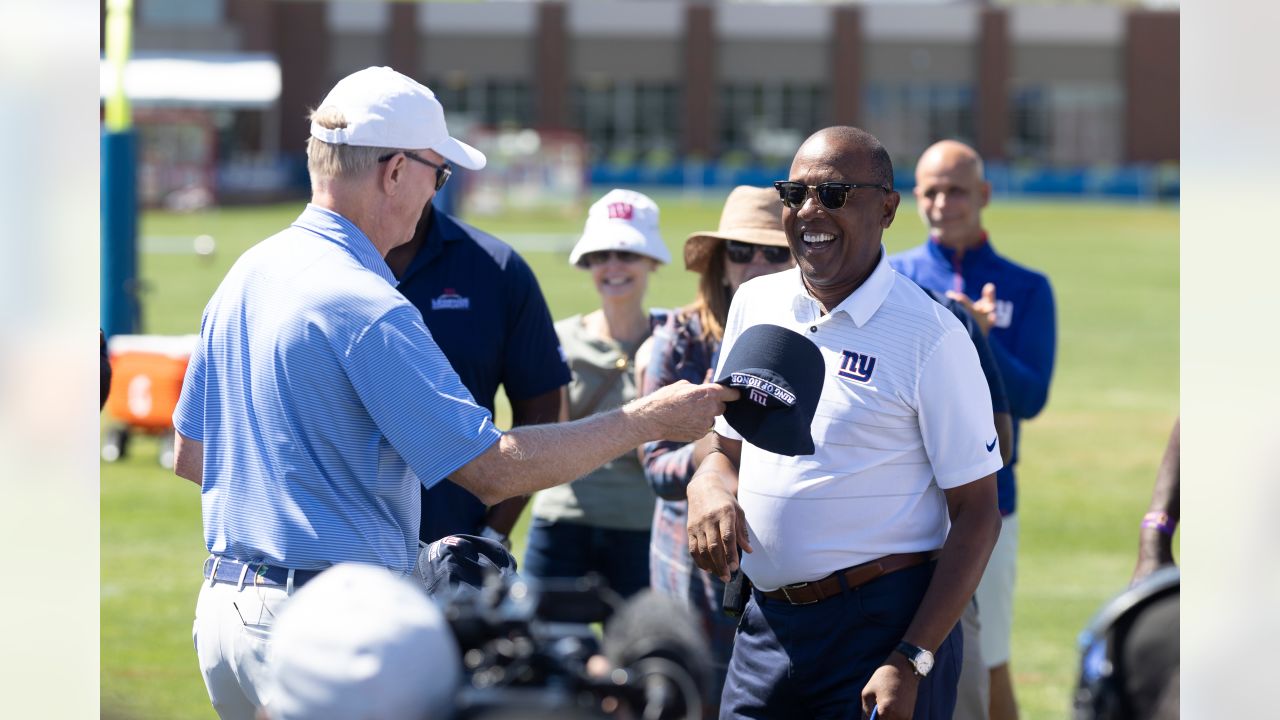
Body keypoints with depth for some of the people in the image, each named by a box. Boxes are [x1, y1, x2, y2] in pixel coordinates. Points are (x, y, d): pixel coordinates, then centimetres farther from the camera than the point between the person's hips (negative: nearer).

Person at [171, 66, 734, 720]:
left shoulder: (245, 274, 11)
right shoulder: (368, 309, -18)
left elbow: (189, 456, 20)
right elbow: (494, 470, -19)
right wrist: (650, 420, -11)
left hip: (221, 606, 9)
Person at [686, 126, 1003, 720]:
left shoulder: (930, 337, -9)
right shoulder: (754, 304, 8)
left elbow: (977, 513, -9)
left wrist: (913, 662, -17)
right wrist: (709, 482, -4)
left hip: (882, 623, -5)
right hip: (768, 621, 5)